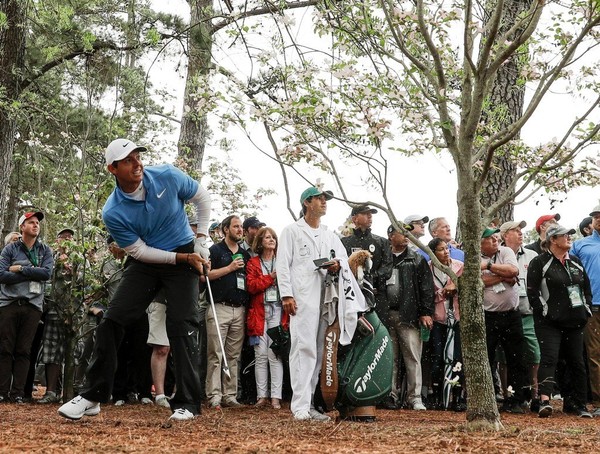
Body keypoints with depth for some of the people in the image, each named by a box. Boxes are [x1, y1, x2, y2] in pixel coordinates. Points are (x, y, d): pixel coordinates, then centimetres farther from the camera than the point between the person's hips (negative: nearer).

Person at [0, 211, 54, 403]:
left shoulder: (45, 251, 11)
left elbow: (47, 273, -5)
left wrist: (20, 269, -7)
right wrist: (32, 273, -8)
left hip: (33, 305, 1)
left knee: (23, 351, 1)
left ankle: (18, 393, 1)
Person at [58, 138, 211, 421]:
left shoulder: (167, 177, -15)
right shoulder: (113, 213, -18)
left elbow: (202, 197, 2)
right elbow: (140, 251, -12)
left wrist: (201, 241, -2)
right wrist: (182, 258, -17)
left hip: (185, 255, -1)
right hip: (145, 261, 1)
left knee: (181, 326, -11)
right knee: (112, 321, -7)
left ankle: (187, 403, -4)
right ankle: (93, 396, 5)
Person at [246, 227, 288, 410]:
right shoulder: (253, 263, 11)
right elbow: (251, 286, -3)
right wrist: (271, 277, -9)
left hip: (278, 312, 0)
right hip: (259, 312, 0)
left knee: (275, 355, -6)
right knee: (261, 355, -1)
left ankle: (276, 397, -4)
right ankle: (262, 396, 5)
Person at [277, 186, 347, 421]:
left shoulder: (330, 235, 24)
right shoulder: (292, 231, 8)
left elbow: (345, 258, 21)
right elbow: (283, 264, 0)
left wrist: (337, 265, -4)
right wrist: (286, 294, -11)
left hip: (326, 297, 6)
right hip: (302, 298, -6)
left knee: (319, 351, 4)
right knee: (304, 348, -12)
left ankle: (308, 404, 11)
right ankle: (301, 407, -12)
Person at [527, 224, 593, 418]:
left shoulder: (575, 262, 16)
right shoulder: (539, 263, -4)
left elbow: (587, 287, 23)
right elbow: (533, 291, -10)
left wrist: (586, 309, 12)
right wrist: (545, 312, -14)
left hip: (574, 322, 6)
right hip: (549, 322, -6)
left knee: (577, 362, 8)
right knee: (549, 358, -18)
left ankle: (579, 404, 17)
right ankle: (544, 400, -27)